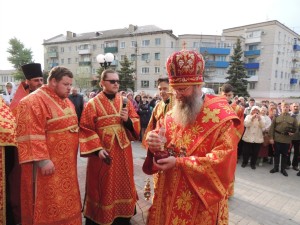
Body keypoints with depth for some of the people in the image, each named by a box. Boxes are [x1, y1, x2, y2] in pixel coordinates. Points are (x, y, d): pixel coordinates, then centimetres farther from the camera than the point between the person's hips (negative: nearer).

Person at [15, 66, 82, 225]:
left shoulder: (66, 101, 12)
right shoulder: (34, 101, -15)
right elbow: (32, 134, -21)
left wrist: (72, 154, 18)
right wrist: (43, 160, -23)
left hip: (66, 162, 8)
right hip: (48, 163, -8)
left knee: (66, 201, 18)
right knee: (50, 204, 6)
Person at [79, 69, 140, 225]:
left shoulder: (125, 101, 5)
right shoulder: (92, 104, -6)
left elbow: (136, 124, 5)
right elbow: (86, 130, -10)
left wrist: (128, 120, -16)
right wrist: (97, 149, -18)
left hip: (123, 153, 4)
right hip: (103, 153, -3)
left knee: (123, 185, 15)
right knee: (103, 188, 8)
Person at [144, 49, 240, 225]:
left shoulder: (221, 116, -14)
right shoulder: (171, 115, 3)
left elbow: (224, 157, -21)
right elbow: (161, 148, 8)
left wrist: (179, 162, -23)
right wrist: (154, 146, -17)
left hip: (202, 197, -4)